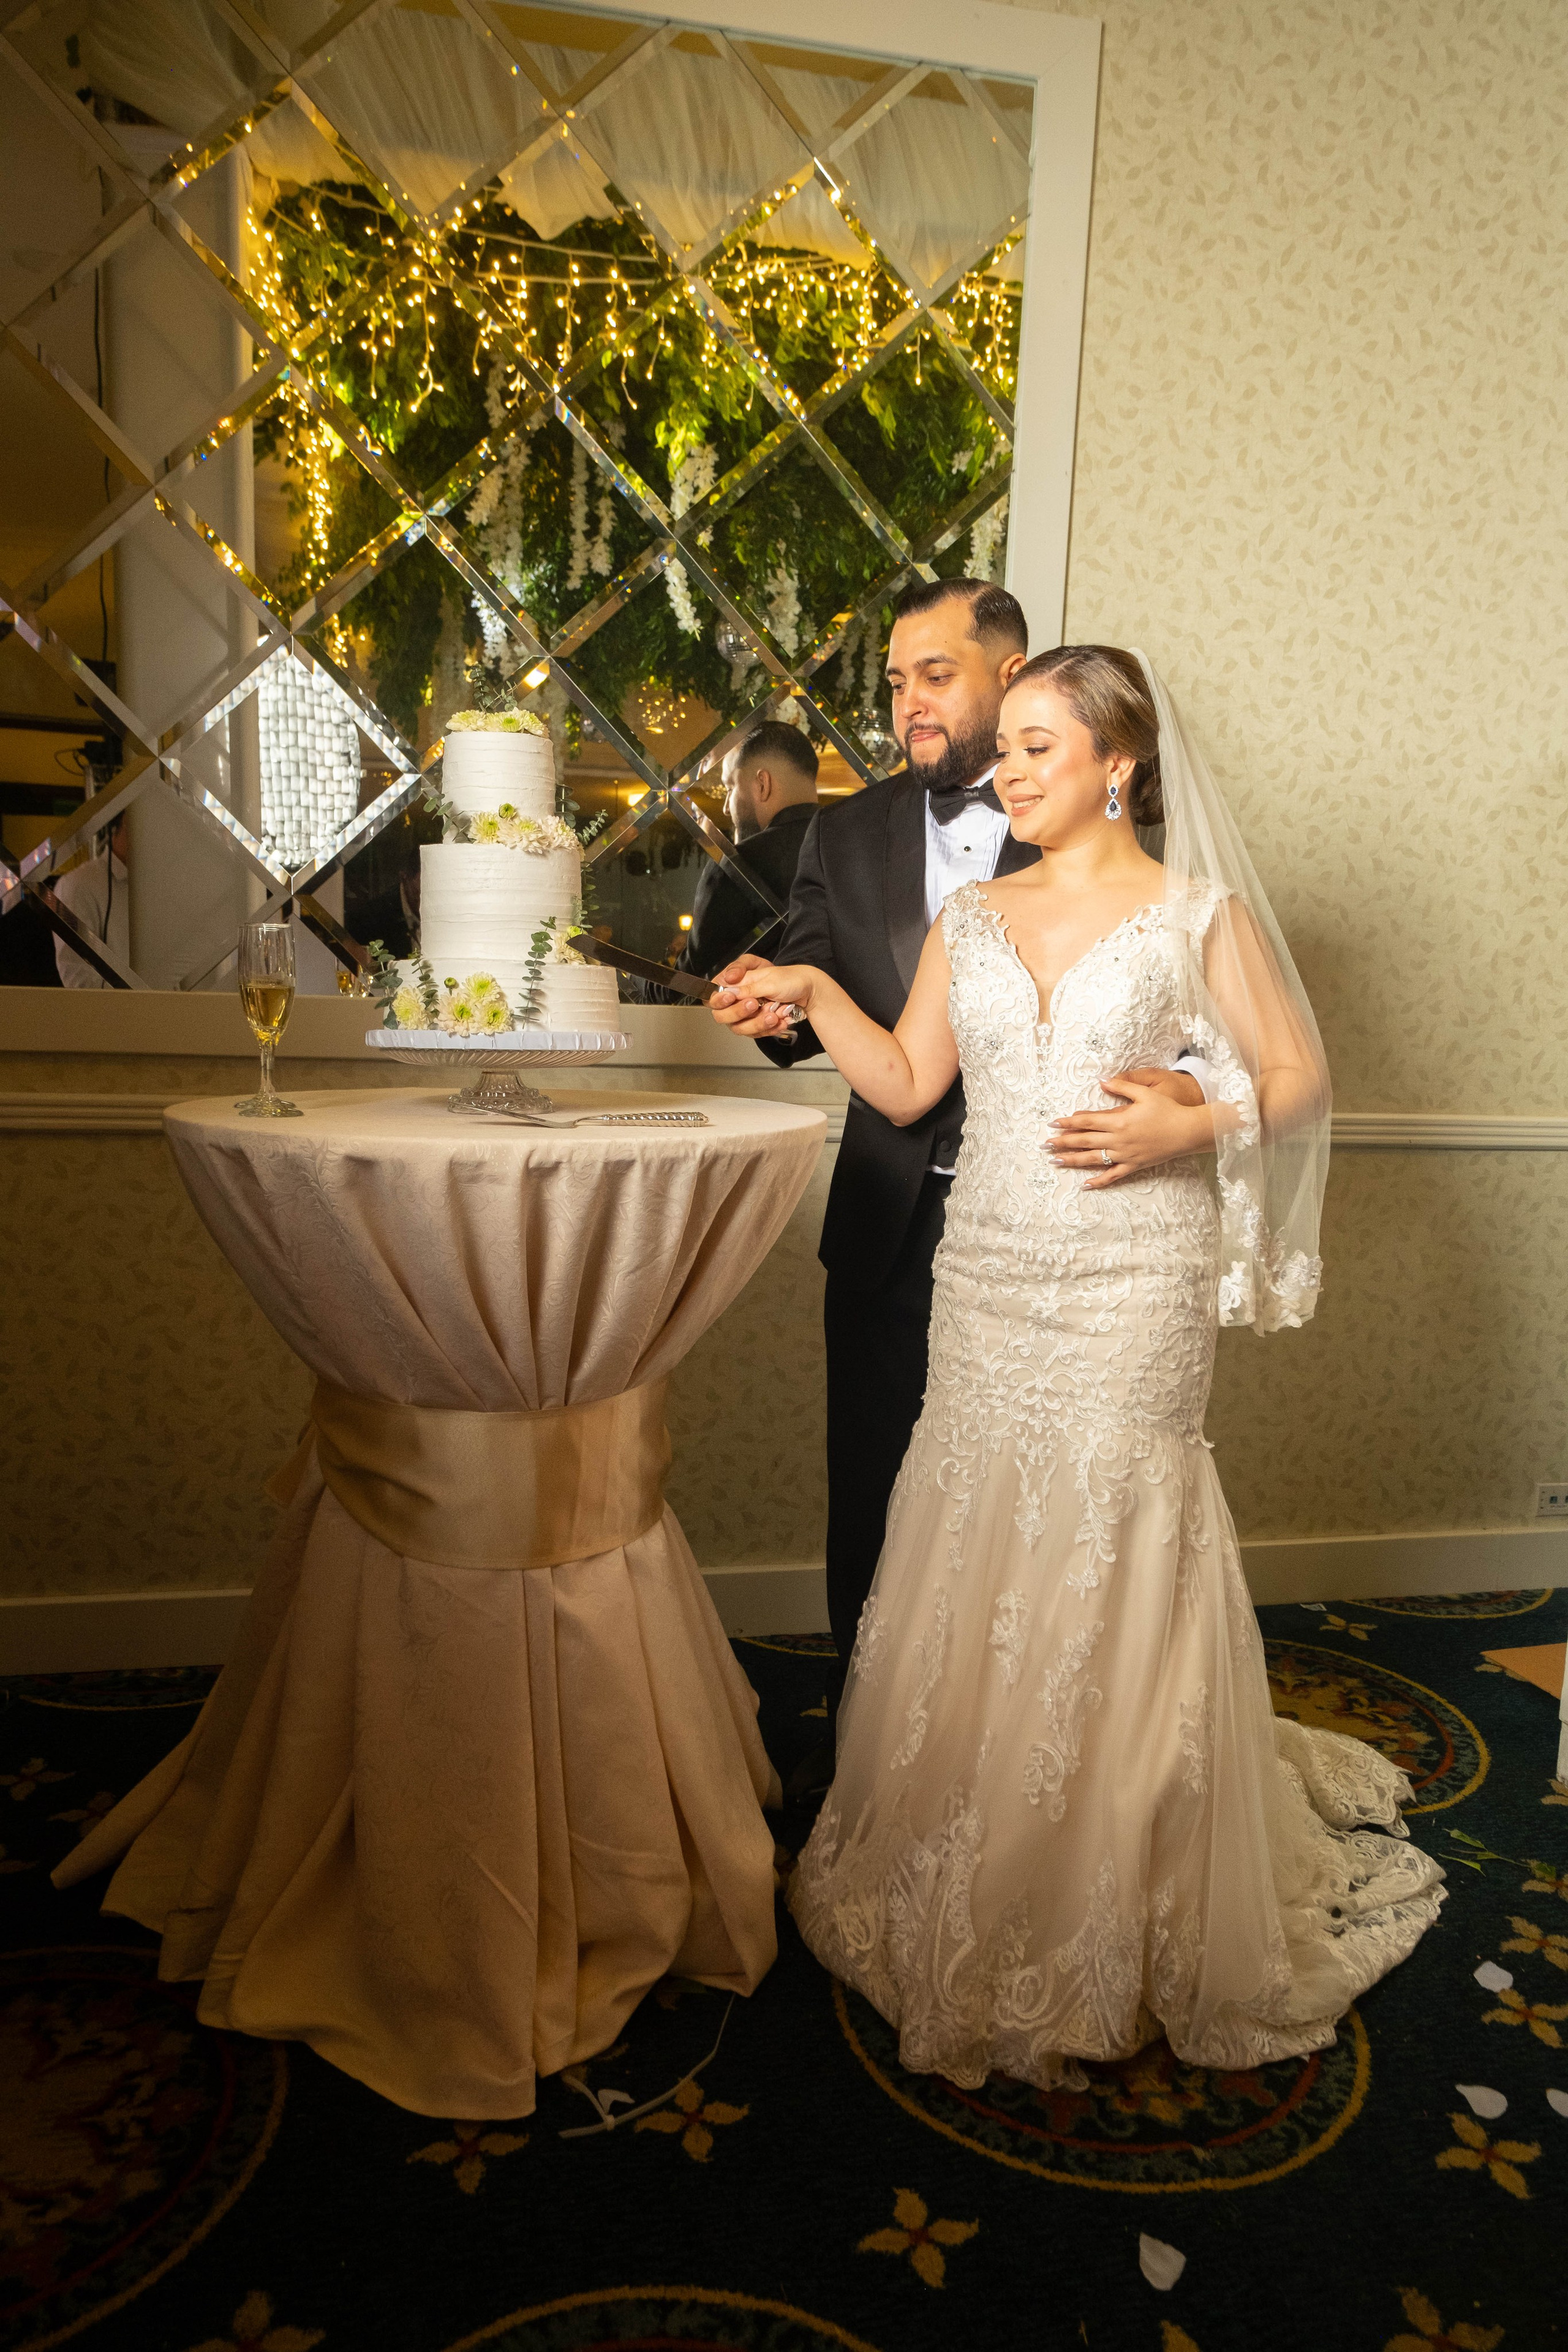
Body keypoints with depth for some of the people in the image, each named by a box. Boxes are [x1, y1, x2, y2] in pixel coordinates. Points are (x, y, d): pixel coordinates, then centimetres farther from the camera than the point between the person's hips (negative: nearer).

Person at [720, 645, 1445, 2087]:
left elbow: (1298, 1077, 3)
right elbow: (907, 1085, 10)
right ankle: (970, 1891, 29)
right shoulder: (971, 919, 12)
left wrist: (1192, 1126, -15)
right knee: (976, 1570, 9)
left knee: (1106, 1577, 2)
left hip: (1131, 1291, -4)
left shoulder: (1198, 915, 1)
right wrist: (818, 995, -1)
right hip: (986, 1279, 4)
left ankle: (1113, 1928, 23)